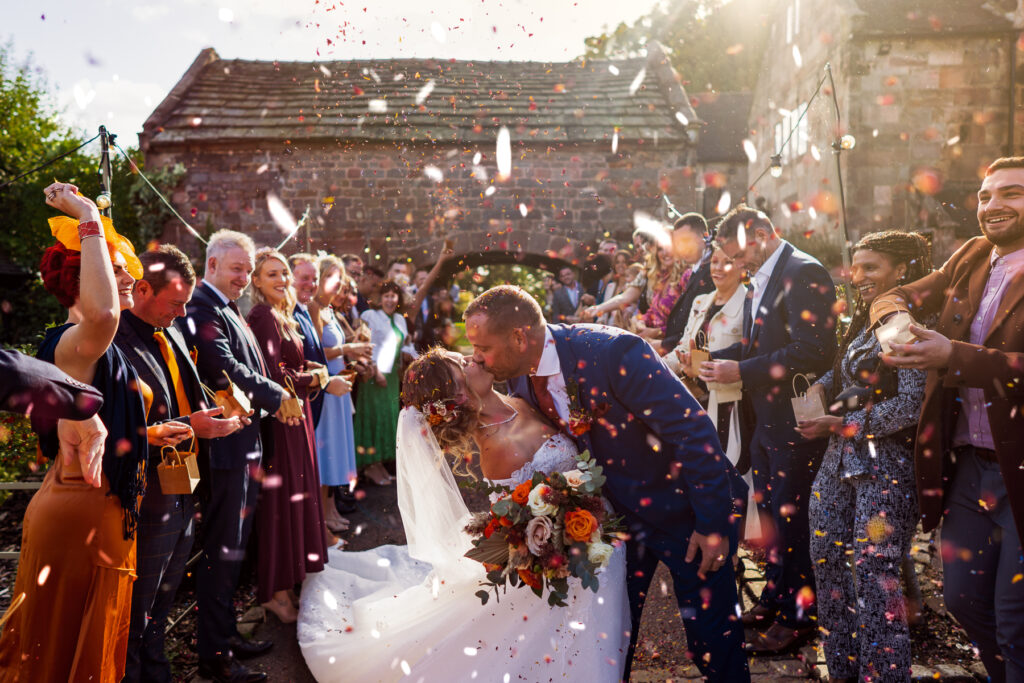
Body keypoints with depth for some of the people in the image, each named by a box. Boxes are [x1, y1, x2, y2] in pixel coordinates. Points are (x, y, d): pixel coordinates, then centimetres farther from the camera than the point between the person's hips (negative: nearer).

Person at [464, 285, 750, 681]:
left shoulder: (613, 352, -29)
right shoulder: (519, 381, -8)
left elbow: (694, 430, -25)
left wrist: (712, 524, -21)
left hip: (683, 511, -5)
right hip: (615, 516, 6)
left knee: (713, 643, 6)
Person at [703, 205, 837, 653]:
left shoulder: (803, 273, -17)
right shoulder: (763, 279, 12)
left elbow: (810, 352, -25)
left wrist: (741, 371, -22)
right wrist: (715, 359, 0)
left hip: (796, 423, -9)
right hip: (767, 421, 9)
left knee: (791, 517, 2)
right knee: (771, 514, 19)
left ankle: (798, 617, 18)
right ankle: (776, 598, 35)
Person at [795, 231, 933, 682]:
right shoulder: (863, 322, 13)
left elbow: (910, 405, -17)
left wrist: (839, 424, -13)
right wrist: (820, 388, 2)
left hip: (887, 462, -8)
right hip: (841, 457, 8)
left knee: (874, 571, -5)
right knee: (826, 560, 10)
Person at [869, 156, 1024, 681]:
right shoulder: (971, 259, 9)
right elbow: (897, 298, 11)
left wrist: (954, 356, -29)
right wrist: (895, 321, -12)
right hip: (969, 462, 6)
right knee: (963, 598, 16)